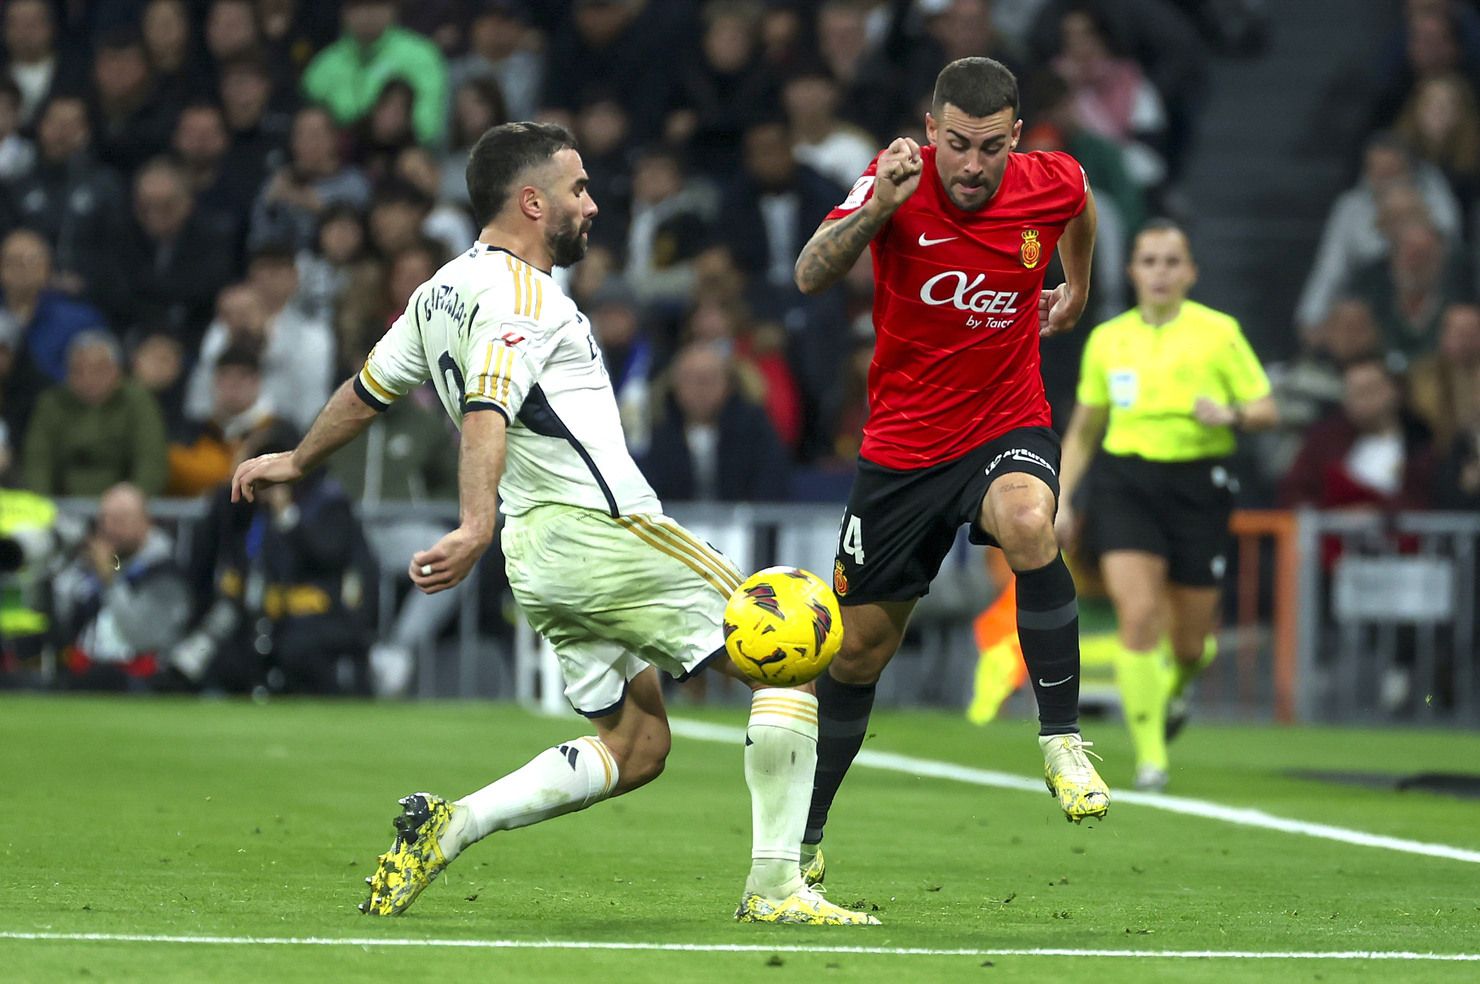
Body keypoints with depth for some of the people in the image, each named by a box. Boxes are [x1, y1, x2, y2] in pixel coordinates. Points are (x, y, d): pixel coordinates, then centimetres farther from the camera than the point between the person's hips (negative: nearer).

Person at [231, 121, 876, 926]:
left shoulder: (443, 291, 16)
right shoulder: (518, 294, -12)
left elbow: (365, 391, 28)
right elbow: (486, 416, -27)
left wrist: (296, 462, 45)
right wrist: (474, 529, -40)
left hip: (536, 551, 10)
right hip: (602, 528, -10)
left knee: (634, 748, 15)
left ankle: (446, 827, 3)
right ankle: (773, 888, -8)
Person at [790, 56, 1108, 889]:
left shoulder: (1053, 184, -10)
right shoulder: (901, 181, -17)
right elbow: (811, 277, -31)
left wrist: (1078, 289, 30)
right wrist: (878, 207, -46)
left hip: (1008, 426, 0)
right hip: (902, 442, 0)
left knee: (1028, 522, -36)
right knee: (859, 647, 8)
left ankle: (1063, 740, -21)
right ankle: (801, 840, 27)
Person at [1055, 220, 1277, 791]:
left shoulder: (1219, 333, 2)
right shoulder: (1106, 340, 10)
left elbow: (1266, 410, 3)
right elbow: (1084, 429, 19)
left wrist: (1231, 415, -18)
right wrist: (1061, 498, 12)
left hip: (1198, 485, -1)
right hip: (1125, 482, 1)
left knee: (1189, 643, 2)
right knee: (1138, 613, -18)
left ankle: (1173, 688, 41)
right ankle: (1149, 755, -11)